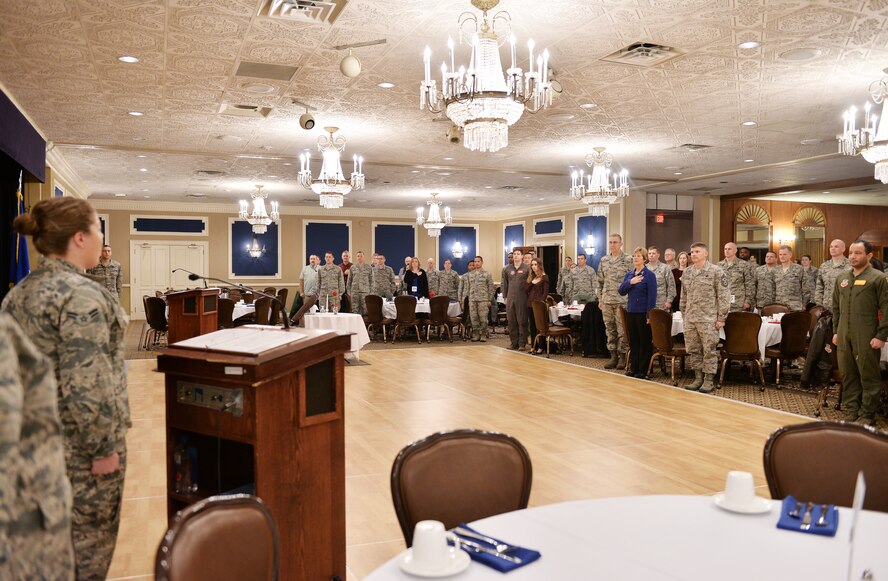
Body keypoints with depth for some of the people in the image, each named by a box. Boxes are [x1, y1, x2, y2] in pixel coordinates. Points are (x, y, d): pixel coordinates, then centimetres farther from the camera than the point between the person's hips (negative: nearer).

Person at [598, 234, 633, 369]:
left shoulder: (628, 260, -3)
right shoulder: (604, 260, 11)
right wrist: (600, 299, 11)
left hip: (622, 301, -5)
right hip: (607, 301, 5)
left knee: (622, 330, -1)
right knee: (610, 330, 9)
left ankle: (622, 356, 7)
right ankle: (613, 356, 16)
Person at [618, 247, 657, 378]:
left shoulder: (649, 275, -7)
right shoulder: (629, 274, 11)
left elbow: (652, 296, -11)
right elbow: (621, 291, 3)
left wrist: (649, 315, -16)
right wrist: (630, 282, -14)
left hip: (643, 313, -6)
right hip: (631, 312, 6)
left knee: (645, 342, 2)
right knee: (633, 341, 11)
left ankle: (642, 371, 8)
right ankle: (634, 368, 20)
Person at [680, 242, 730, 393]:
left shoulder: (716, 272, -6)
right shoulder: (687, 273, 11)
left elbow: (724, 297, -7)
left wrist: (721, 318, -11)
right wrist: (684, 316, 15)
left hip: (708, 319, -6)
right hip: (690, 319, 6)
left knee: (709, 350, 0)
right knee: (693, 350, 9)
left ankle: (709, 380, 9)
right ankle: (698, 378, 20)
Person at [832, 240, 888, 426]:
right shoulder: (842, 278, 14)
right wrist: (836, 331, 16)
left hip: (867, 339, -6)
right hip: (844, 338, 6)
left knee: (868, 377, 2)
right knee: (848, 375, 11)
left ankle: (867, 415, 11)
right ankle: (851, 412, 21)